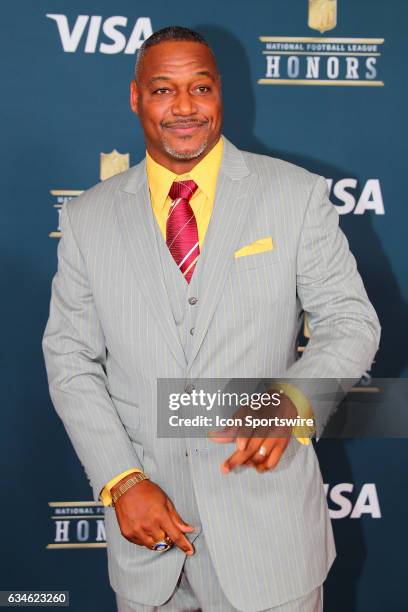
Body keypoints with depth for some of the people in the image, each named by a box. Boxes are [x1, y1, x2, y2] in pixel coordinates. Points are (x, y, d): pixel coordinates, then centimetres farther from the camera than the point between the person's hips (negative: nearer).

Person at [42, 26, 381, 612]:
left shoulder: (297, 195, -3)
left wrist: (290, 401, -23)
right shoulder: (89, 217, 2)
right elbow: (70, 359, 1)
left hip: (266, 512, -1)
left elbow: (351, 322, -3)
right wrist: (121, 481, -11)